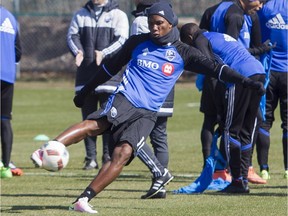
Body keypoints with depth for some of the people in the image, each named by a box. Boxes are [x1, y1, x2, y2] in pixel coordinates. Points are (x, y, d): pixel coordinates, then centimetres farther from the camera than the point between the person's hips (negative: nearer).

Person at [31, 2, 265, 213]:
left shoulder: (182, 53, 7)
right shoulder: (137, 43, 10)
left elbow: (214, 68, 1)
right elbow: (110, 68, 21)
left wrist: (247, 82, -9)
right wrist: (85, 91, 28)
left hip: (147, 114, 0)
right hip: (123, 100, 0)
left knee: (123, 153, -21)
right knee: (95, 124, -31)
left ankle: (84, 200, -23)